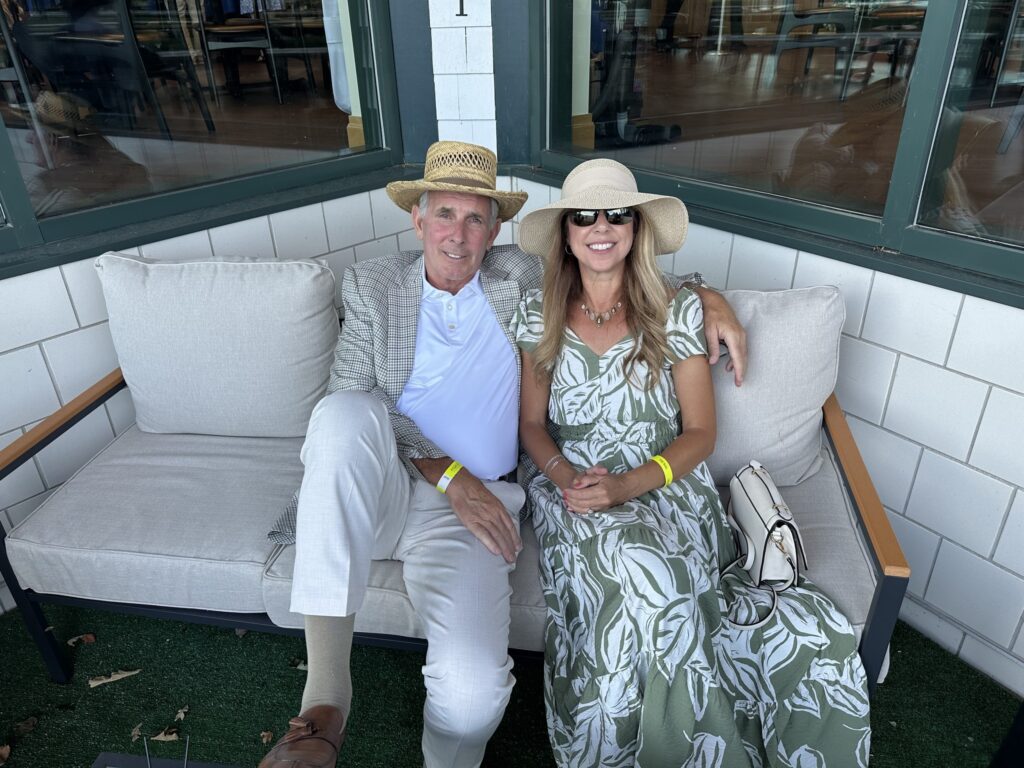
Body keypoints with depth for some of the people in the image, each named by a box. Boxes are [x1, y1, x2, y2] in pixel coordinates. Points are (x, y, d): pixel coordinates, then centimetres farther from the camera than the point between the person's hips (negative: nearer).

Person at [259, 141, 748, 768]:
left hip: (474, 506, 0)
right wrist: (448, 474, -14)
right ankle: (326, 690, -29)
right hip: (381, 492, 1)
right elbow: (349, 402, -2)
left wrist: (710, 298, 4)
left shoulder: (517, 279, 10)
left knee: (473, 691, -26)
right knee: (344, 412, -35)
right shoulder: (371, 286, 8)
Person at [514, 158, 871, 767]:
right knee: (649, 580, -31)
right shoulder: (540, 312, 2)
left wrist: (630, 485, -16)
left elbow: (701, 432, -1)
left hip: (665, 488, 0)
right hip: (573, 491, 1)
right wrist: (564, 475, -13)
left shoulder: (677, 311, -4)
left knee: (647, 587, -33)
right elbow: (532, 422, 8)